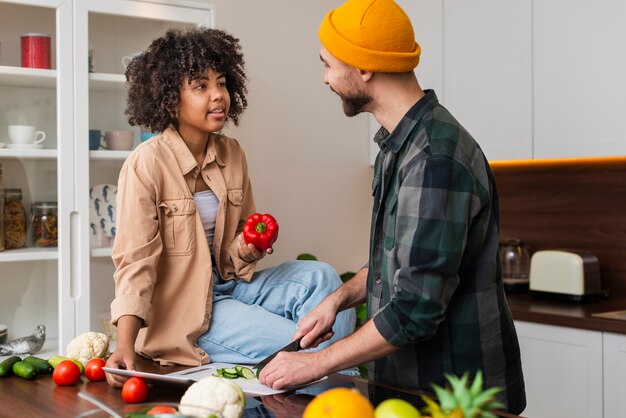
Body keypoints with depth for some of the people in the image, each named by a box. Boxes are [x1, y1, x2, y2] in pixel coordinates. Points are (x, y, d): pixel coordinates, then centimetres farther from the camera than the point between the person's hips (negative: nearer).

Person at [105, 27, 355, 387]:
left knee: (321, 277, -12)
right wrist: (126, 346, -27)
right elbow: (136, 261, -19)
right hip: (181, 305, -6)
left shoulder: (232, 154, 3)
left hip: (229, 284, 7)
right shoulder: (147, 164, -16)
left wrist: (246, 248, -11)